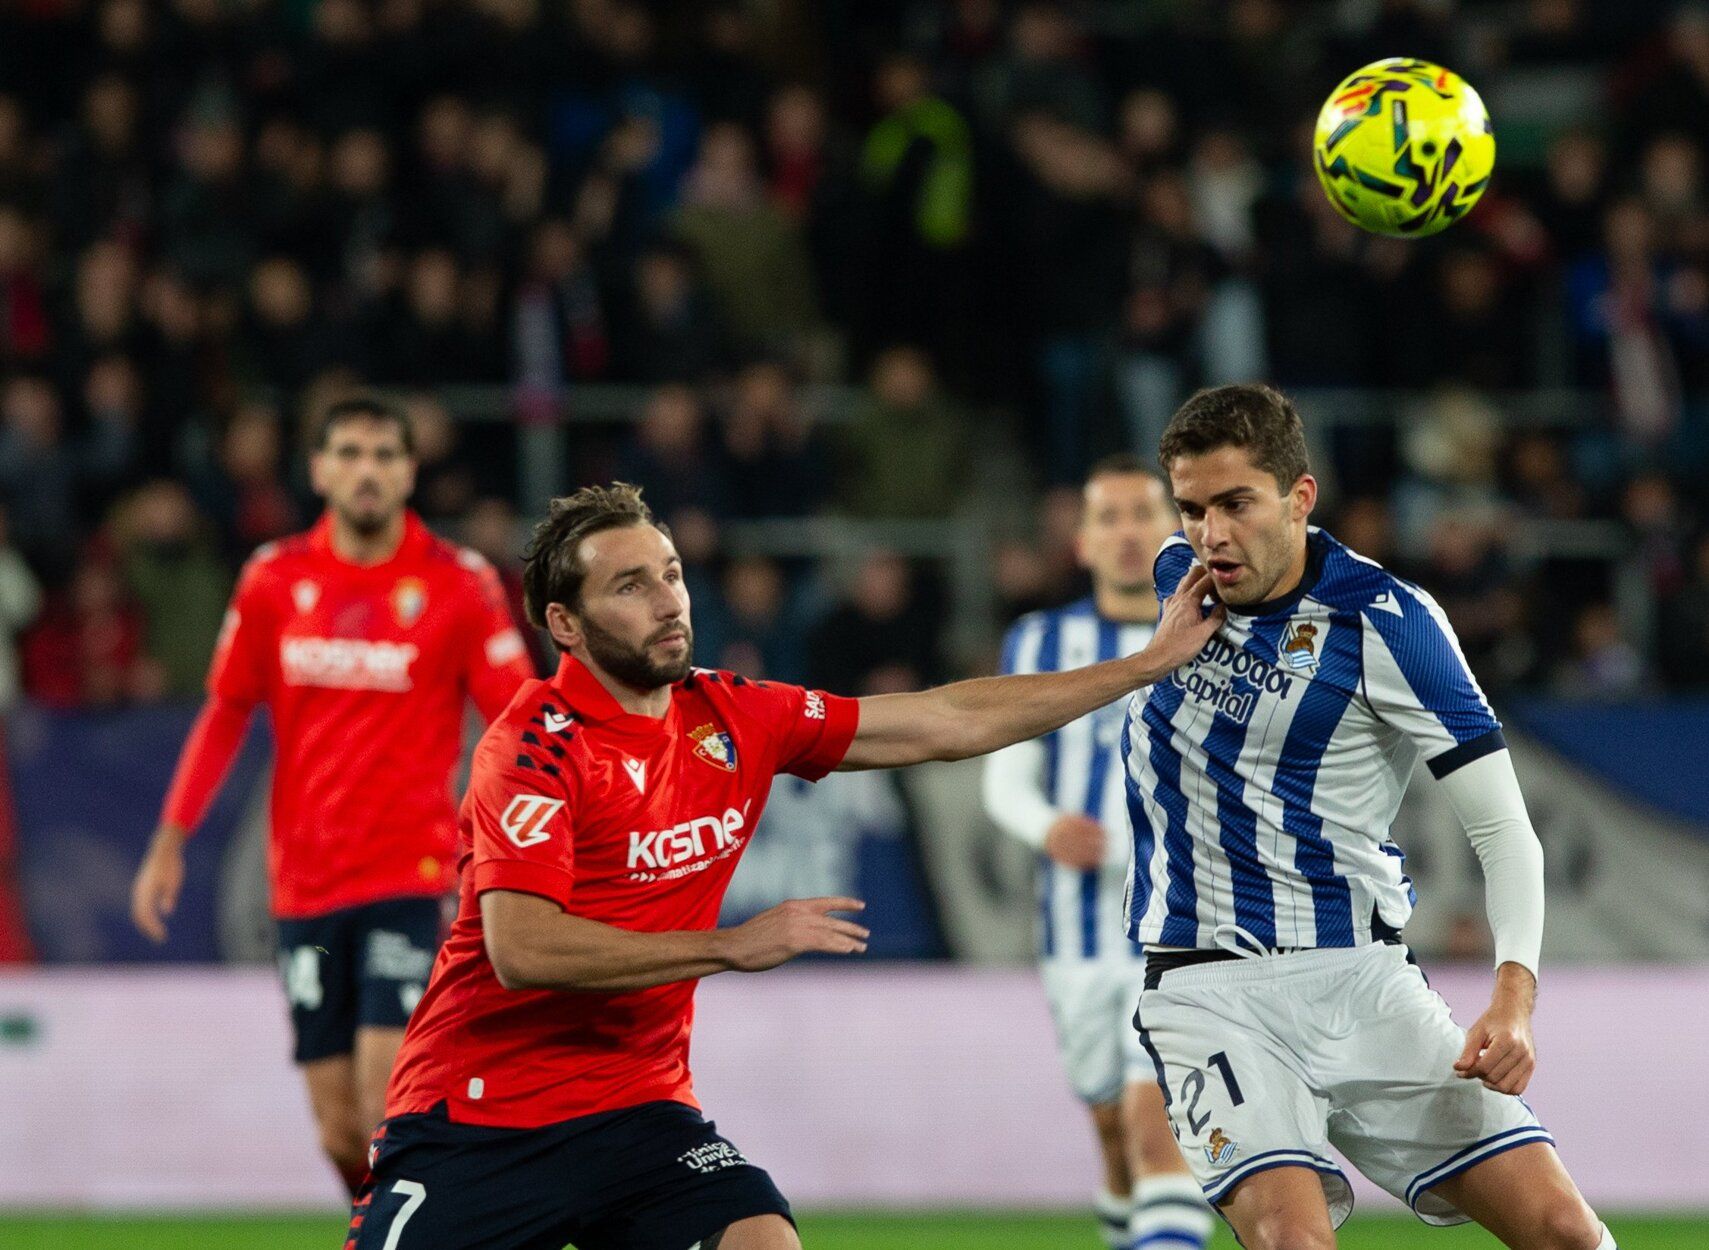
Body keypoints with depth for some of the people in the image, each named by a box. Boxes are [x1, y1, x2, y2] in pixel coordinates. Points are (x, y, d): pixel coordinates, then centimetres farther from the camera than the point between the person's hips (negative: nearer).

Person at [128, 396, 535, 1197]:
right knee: (338, 1128, 3)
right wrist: (169, 841, 9)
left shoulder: (460, 584, -3)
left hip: (409, 874, -3)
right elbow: (225, 712, 14)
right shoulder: (275, 579, 6)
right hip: (304, 882, 3)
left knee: (388, 1100, -17)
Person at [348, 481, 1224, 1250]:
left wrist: (1149, 662, 12)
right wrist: (732, 948, -24)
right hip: (478, 1110, -5)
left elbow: (947, 723, 12)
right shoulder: (535, 748, -15)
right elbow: (521, 950, -26)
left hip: (636, 1105, 5)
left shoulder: (733, 720, 4)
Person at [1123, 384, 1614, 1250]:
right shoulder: (1176, 577, 3)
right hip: (1209, 989, 1)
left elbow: (1502, 827, -12)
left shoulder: (1385, 622, -9)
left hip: (1360, 978, -1)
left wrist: (1513, 997, -24)